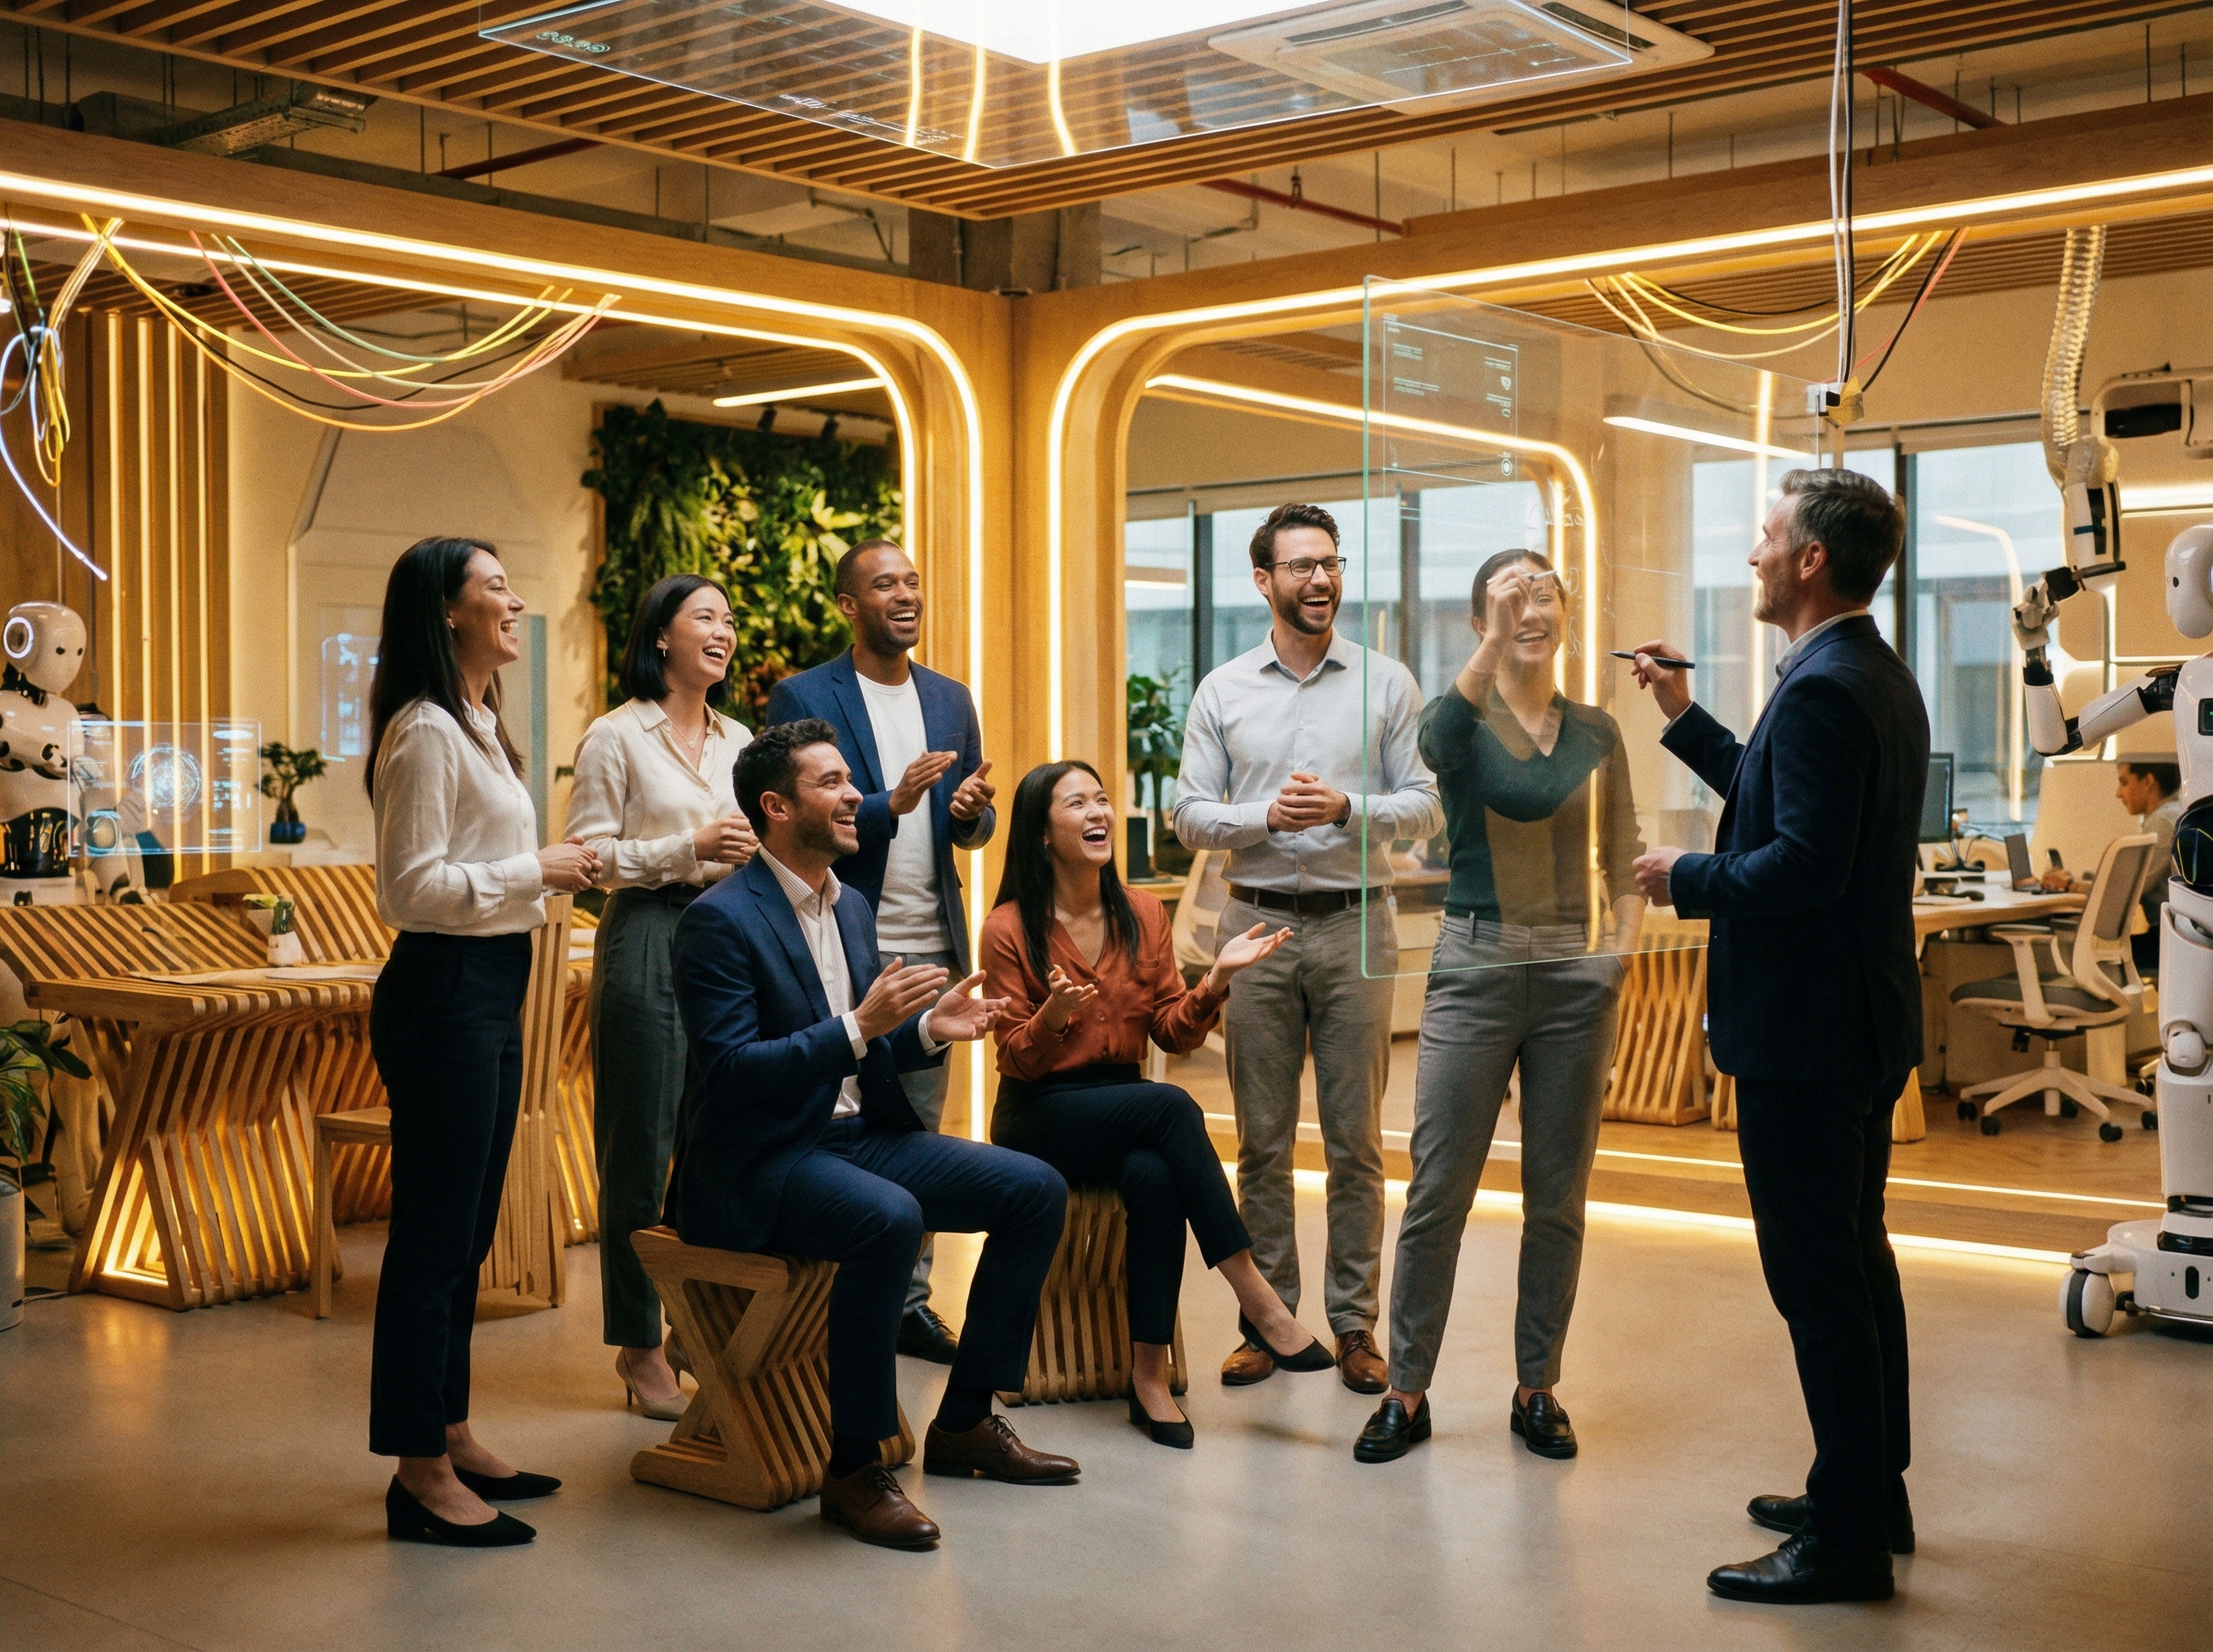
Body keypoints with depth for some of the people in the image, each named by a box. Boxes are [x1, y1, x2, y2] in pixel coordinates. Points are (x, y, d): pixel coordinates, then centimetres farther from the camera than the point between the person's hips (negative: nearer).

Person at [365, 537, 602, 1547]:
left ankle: (449, 1437, 24)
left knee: (465, 1233, 14)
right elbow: (411, 887, -19)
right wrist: (535, 871, -15)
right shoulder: (424, 733, -13)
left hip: (487, 997, 10)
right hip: (441, 997, -10)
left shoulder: (476, 726, 18)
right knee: (434, 1232, -5)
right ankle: (419, 1474, 3)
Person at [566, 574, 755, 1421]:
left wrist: (755, 849, -1)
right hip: (647, 939, -5)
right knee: (642, 1146, -1)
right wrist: (689, 848, -16)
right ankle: (638, 1342, 8)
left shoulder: (736, 739, 15)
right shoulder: (616, 737, -2)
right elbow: (591, 856, -7)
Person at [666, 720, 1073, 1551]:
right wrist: (858, 1028, -27)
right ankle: (853, 1467, -21)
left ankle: (964, 1421, 9)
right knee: (890, 1218, -37)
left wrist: (926, 1030, -2)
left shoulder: (851, 910, 13)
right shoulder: (719, 920, -13)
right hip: (756, 1163, -9)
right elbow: (728, 1071, -21)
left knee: (1037, 1189, -2)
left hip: (856, 1135, 9)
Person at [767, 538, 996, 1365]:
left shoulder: (951, 699, 14)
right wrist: (889, 805, -22)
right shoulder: (802, 698, -2)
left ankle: (910, 1301, 16)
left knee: (921, 1130, 8)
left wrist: (972, 811, -8)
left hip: (933, 947, 5)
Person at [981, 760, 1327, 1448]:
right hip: (1040, 1118, -4)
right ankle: (1256, 1300, -28)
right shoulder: (1010, 928, -6)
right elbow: (1016, 1061, -6)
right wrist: (1052, 1017, -28)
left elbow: (1174, 1034, 5)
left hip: (1124, 1105, 4)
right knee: (1172, 1106, -33)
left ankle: (1150, 1374, -27)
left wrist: (1217, 978, -14)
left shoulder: (1143, 913, 6)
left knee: (1154, 1176, -34)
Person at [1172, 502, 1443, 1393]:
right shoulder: (1222, 691, 7)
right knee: (1262, 1139, 6)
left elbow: (1428, 803, 2)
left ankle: (1354, 1323, 12)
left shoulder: (1387, 683, 5)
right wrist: (1267, 817, -12)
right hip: (1257, 925, 1)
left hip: (1355, 926, -1)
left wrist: (1348, 809, -14)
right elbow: (1189, 815, 5)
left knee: (1355, 1139, 3)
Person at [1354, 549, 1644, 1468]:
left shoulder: (1596, 734, 10)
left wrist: (1618, 961, -1)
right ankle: (1407, 1393, 10)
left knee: (1557, 1195, 8)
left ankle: (1537, 1390, 20)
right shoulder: (1463, 719, 0)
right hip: (1476, 968, -3)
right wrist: (1495, 640, -37)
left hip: (1577, 976, 3)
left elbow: (1623, 866, 13)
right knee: (1437, 1191, -2)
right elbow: (1436, 742, -26)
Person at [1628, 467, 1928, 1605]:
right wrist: (1685, 718, 22)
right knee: (1855, 1262, 19)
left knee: (1816, 1277, -3)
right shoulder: (1878, 678, 12)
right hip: (1863, 1021, 11)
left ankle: (1847, 1539, 6)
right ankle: (1873, 1492, 32)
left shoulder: (1821, 690, -21)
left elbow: (1803, 864, -29)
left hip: (1804, 1032, -11)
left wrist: (1687, 880, -14)